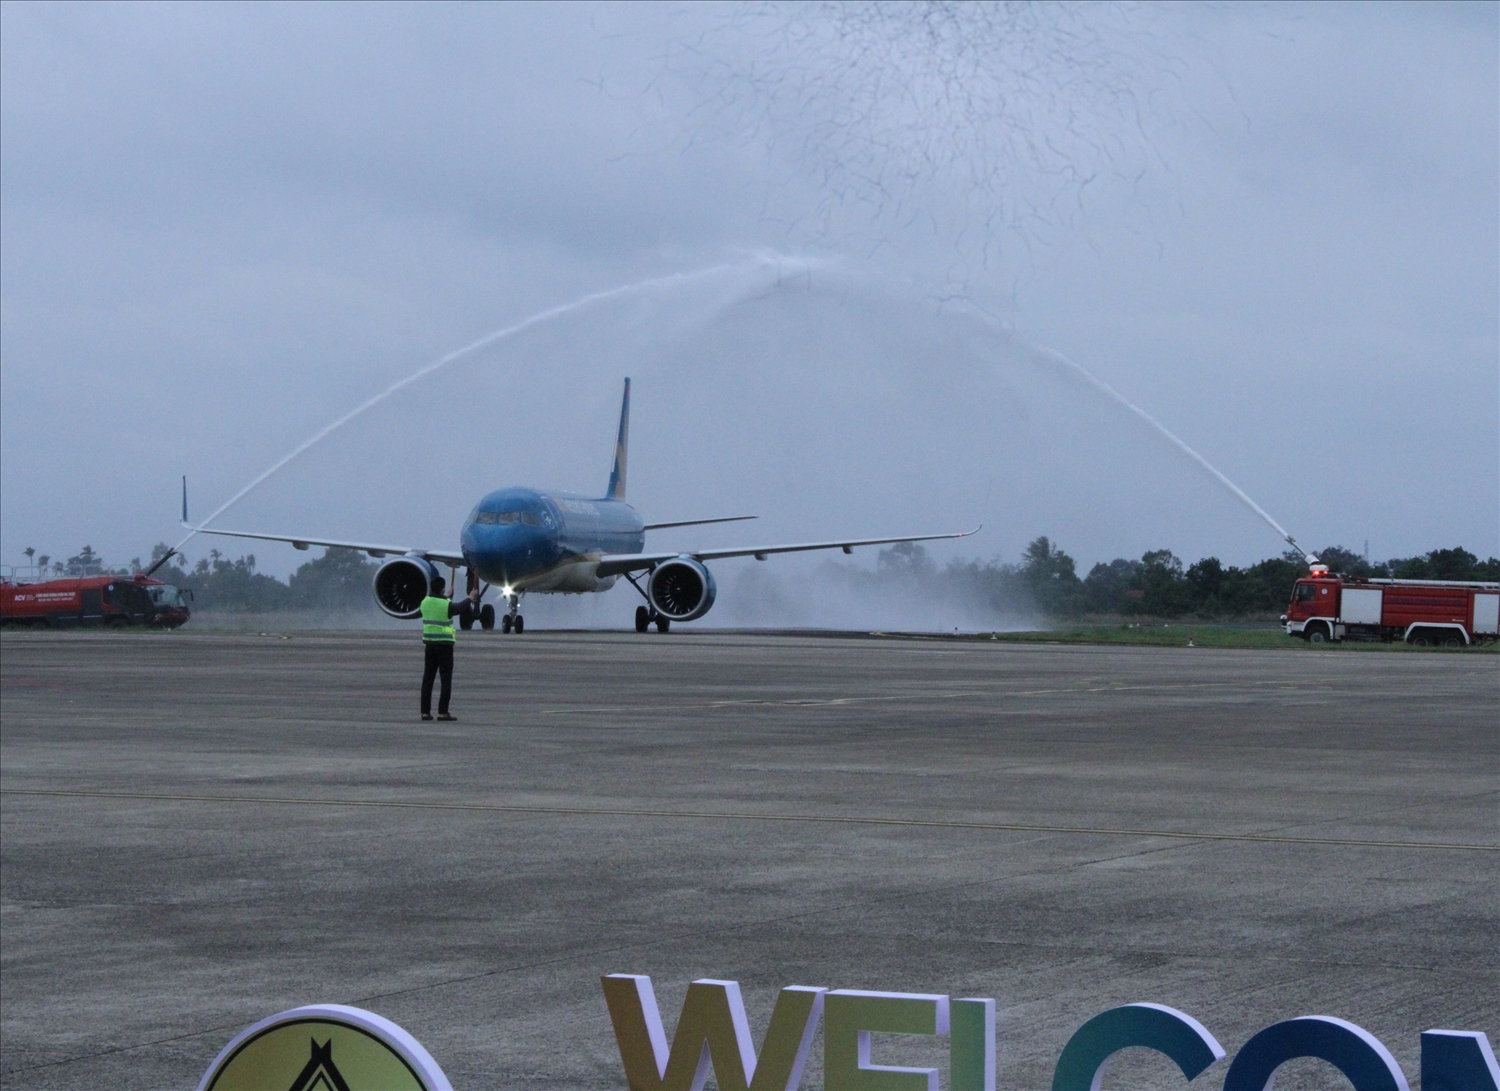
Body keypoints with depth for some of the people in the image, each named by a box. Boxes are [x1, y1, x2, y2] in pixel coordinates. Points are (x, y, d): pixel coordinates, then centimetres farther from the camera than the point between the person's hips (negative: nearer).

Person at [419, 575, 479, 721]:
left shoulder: (425, 602, 4)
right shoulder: (447, 605, -15)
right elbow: (459, 608, 0)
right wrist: (471, 599, 18)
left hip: (429, 644, 5)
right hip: (444, 645, -5)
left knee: (428, 678, 7)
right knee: (446, 679, -2)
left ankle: (425, 712, 5)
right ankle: (442, 712, -7)